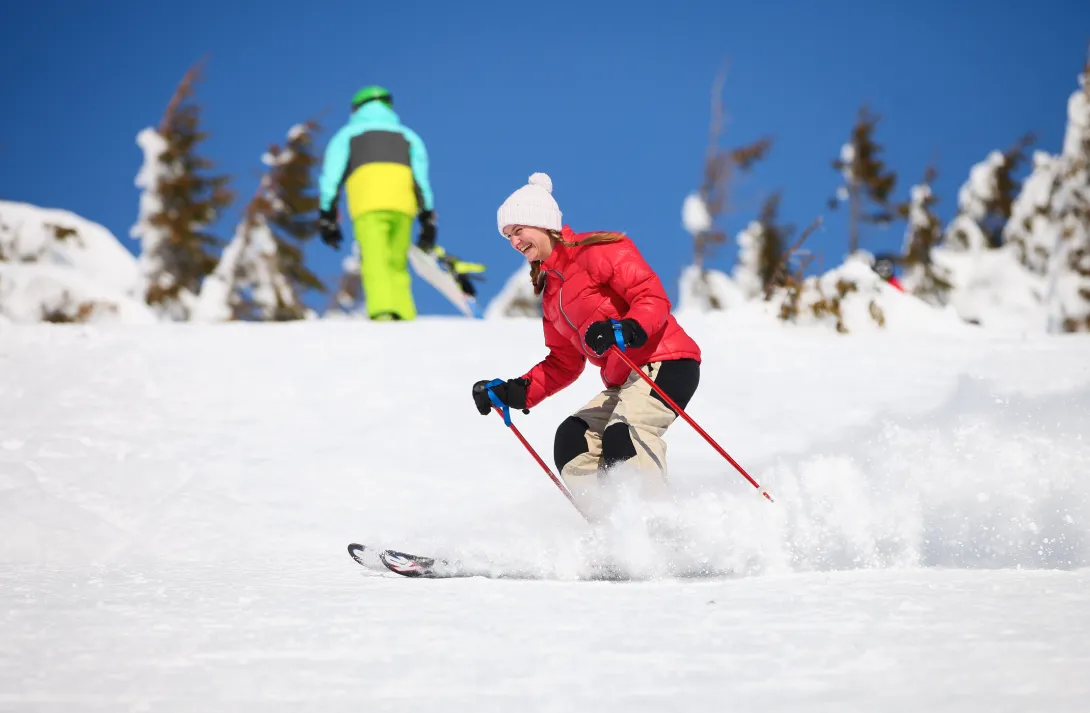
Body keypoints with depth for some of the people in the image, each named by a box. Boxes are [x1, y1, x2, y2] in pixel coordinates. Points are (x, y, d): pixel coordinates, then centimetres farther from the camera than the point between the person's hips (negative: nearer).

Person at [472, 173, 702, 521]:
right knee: (572, 442, -8)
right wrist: (513, 393, 12)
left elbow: (654, 298, -16)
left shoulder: (596, 251, -7)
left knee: (623, 437, -30)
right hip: (622, 381, 9)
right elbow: (564, 363, 24)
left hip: (665, 363, -9)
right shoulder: (550, 287, 20)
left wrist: (625, 331, -36)